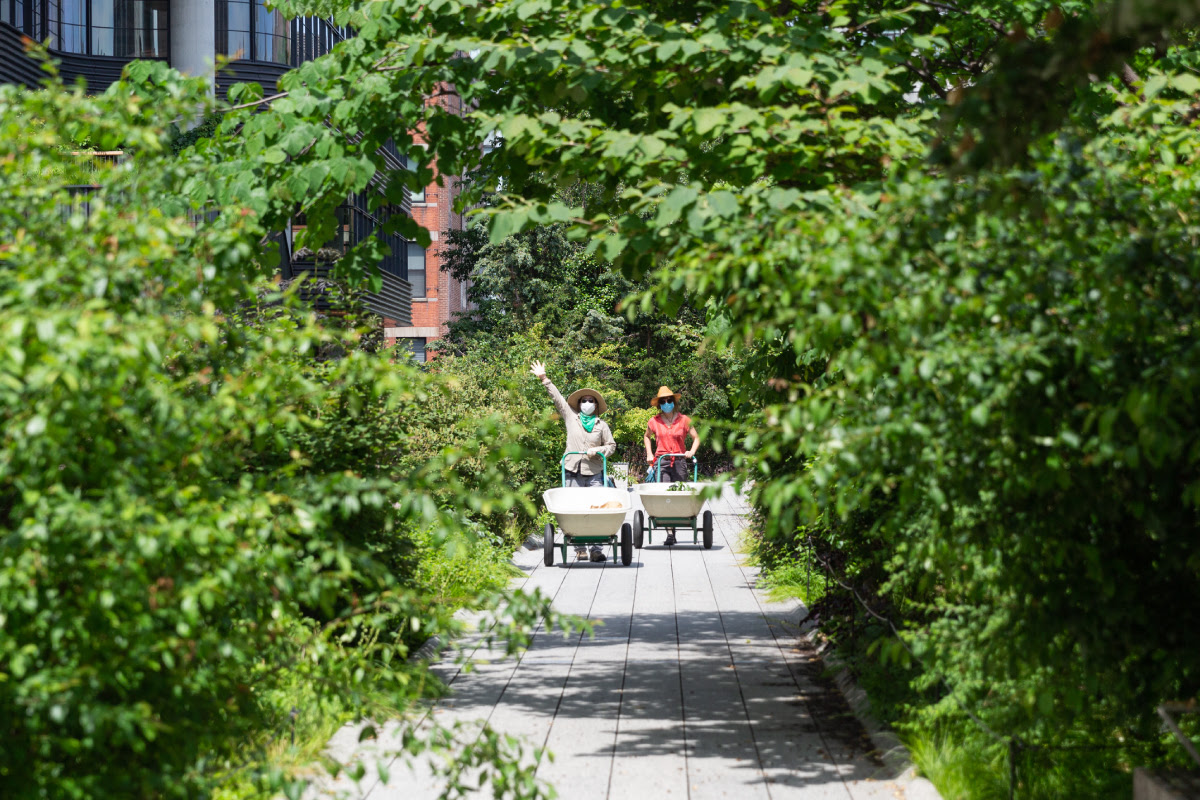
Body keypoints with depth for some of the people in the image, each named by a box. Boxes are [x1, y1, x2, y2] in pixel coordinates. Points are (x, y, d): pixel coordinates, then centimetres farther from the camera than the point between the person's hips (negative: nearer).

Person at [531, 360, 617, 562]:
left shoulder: (601, 425, 11)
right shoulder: (571, 417, 11)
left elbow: (611, 446, 14)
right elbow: (557, 398, 12)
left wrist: (598, 451, -5)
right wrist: (544, 379, 11)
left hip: (594, 472, 0)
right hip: (574, 471, 0)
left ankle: (596, 549, -9)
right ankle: (580, 549, -2)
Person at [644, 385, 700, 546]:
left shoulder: (684, 420, 5)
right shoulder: (654, 421, 9)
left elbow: (696, 438, 12)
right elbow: (647, 437, 27)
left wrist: (691, 452, -5)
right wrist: (649, 454, 16)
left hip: (679, 462, 0)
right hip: (661, 462, 0)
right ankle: (669, 533, -15)